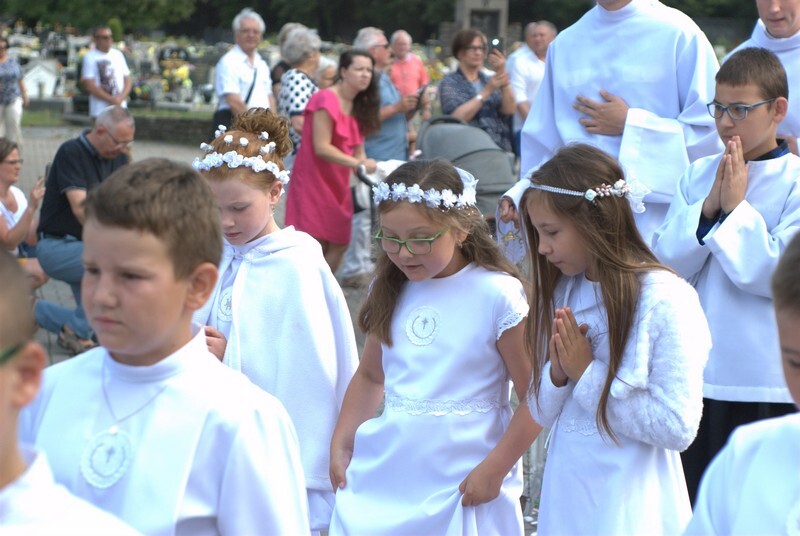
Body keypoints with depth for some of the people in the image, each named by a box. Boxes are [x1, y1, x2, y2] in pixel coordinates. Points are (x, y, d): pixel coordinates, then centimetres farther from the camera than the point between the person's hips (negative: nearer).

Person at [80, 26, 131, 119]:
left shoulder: (118, 55, 13)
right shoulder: (90, 57, -4)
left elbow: (128, 80, 13)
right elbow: (89, 86, -10)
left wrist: (121, 97, -6)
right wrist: (111, 100, -13)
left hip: (121, 109, 5)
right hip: (100, 111, -5)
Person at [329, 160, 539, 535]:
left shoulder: (498, 296, -12)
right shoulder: (391, 292, 6)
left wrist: (494, 469, -14)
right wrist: (340, 443, 9)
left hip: (463, 486, -5)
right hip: (384, 477, 5)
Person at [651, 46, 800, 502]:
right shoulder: (698, 176, 8)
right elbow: (666, 264, 1)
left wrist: (736, 208, -14)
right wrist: (708, 207, -10)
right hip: (696, 375, 5)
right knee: (694, 498, 13)